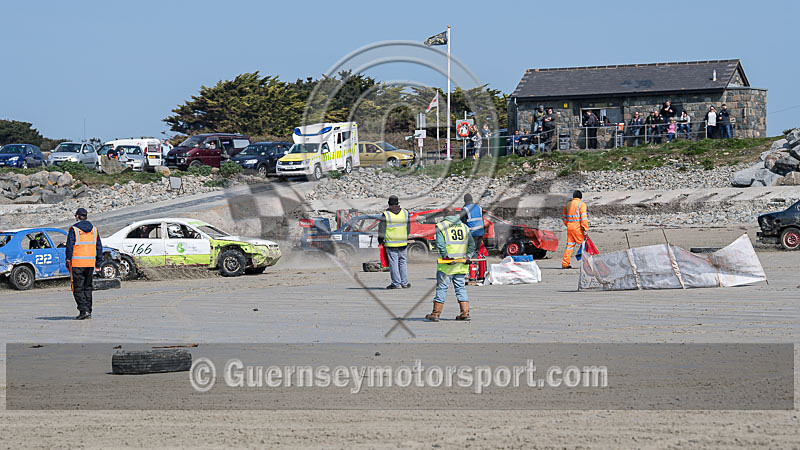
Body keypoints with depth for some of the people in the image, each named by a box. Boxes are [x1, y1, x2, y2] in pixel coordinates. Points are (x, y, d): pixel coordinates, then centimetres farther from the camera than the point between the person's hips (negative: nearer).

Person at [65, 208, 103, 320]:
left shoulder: (74, 229, -6)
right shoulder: (94, 229, 10)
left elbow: (70, 247, -8)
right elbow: (99, 247, 11)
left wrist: (68, 263, -2)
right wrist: (98, 264, 15)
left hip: (77, 263, -5)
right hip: (90, 263, 5)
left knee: (78, 288, -1)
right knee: (88, 287, 13)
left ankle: (83, 310, -13)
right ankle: (88, 311, 13)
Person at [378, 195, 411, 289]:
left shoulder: (386, 214, -9)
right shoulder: (405, 213, 5)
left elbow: (381, 229, -6)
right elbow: (408, 227, 14)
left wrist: (380, 240, 7)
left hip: (391, 243, -4)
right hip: (402, 243, 4)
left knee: (393, 263, 0)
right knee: (402, 262, 13)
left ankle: (396, 283, -1)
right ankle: (404, 283, 15)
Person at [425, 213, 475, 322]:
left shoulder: (441, 227, -2)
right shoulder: (464, 227, 13)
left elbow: (440, 245, -13)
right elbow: (472, 244, 6)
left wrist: (447, 257, -14)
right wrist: (468, 257, 1)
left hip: (446, 264, -4)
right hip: (461, 264, 4)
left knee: (441, 288, 1)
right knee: (461, 288, 10)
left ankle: (436, 313, 4)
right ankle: (465, 312, 6)